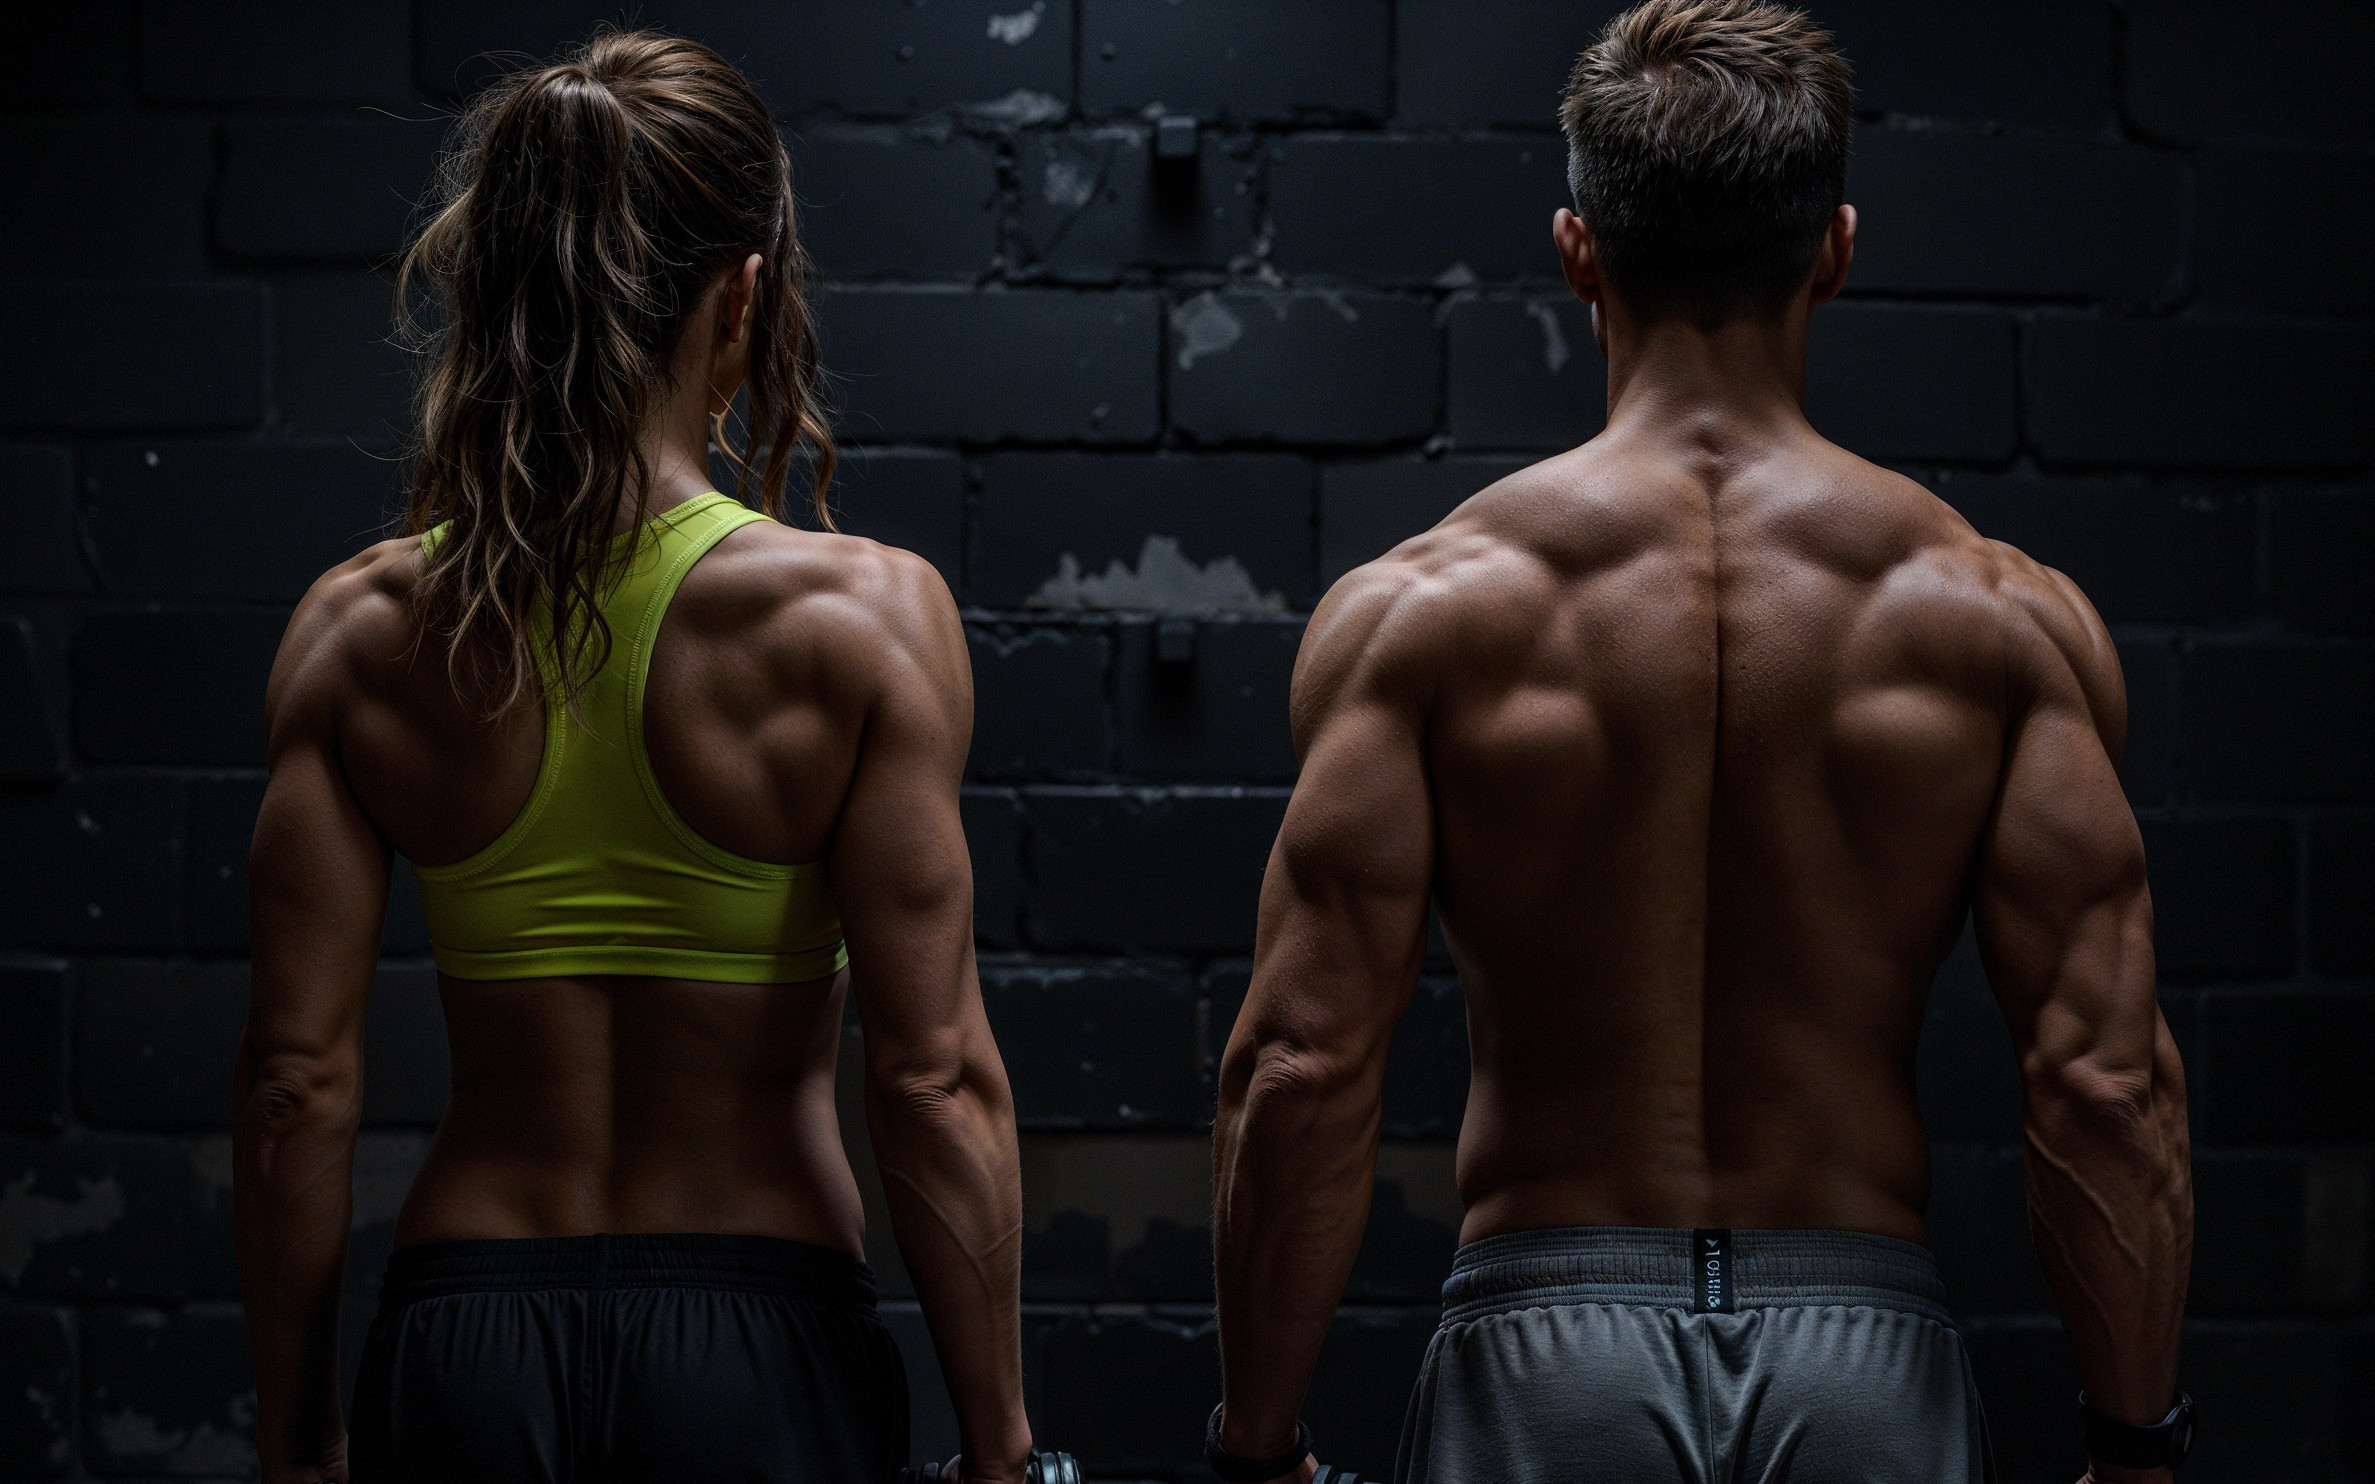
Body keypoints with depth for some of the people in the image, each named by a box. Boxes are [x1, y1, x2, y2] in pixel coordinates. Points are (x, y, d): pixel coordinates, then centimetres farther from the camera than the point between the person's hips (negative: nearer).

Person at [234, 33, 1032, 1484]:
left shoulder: (358, 632, -3)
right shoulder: (865, 615, -10)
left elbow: (298, 1077, -2)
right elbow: (934, 1078, -12)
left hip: (461, 1329, 3)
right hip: (756, 1337, -2)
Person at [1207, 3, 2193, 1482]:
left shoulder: (1420, 612, -3)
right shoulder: (2007, 619, -1)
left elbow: (1303, 1068, -7)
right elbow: (2104, 1080, -5)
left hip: (1545, 1350, -1)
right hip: (1867, 1353, 1)